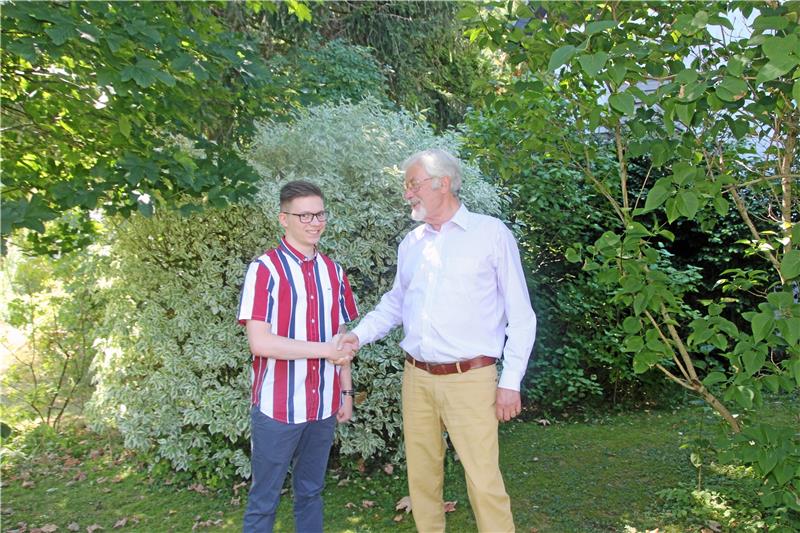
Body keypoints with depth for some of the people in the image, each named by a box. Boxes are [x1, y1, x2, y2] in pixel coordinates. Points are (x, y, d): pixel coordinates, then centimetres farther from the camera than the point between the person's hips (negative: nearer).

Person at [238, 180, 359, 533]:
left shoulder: (333, 272, 7)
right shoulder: (265, 269, -10)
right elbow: (259, 342, -18)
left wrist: (346, 391, 10)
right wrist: (324, 350, -17)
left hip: (323, 405, 5)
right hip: (277, 406, -5)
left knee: (311, 492, 18)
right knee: (264, 500, 8)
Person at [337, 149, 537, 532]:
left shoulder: (491, 233, -3)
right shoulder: (410, 243, 11)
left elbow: (520, 314, -2)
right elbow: (394, 303, 21)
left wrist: (511, 381, -6)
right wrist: (359, 335, 3)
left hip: (468, 379, -5)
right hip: (416, 377, 5)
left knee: (484, 480, -4)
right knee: (421, 474, 13)